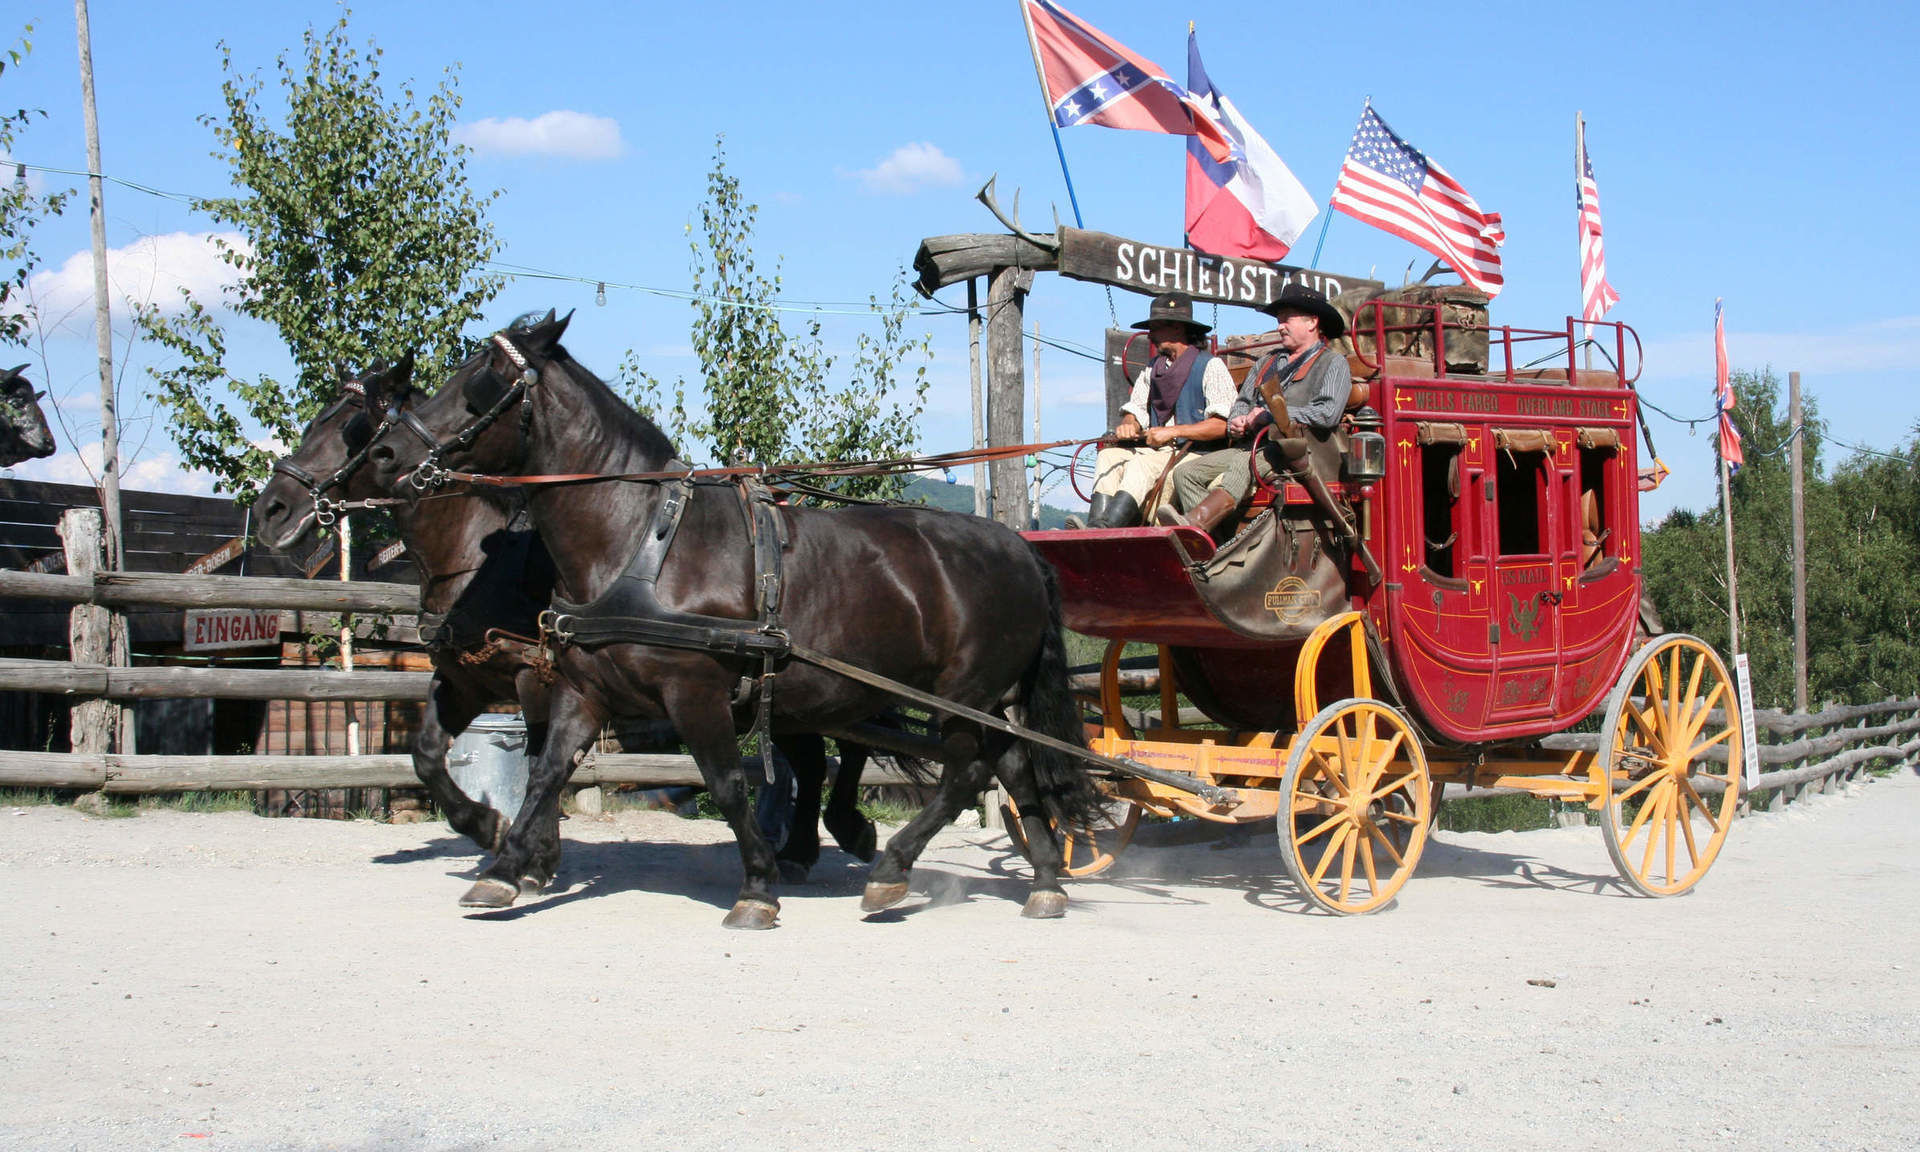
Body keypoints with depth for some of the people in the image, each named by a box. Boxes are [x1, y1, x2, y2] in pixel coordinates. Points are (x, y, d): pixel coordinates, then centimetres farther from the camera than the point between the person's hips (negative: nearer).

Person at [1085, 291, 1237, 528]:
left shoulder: (1210, 366, -1)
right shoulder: (1152, 369, 21)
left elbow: (1222, 425, -12)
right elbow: (1135, 410, 17)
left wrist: (1173, 432, -18)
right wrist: (1127, 425, -8)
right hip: (1155, 450, 7)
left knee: (1142, 463, -32)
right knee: (1108, 456, -17)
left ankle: (1105, 528, -47)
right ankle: (1094, 532, -34)